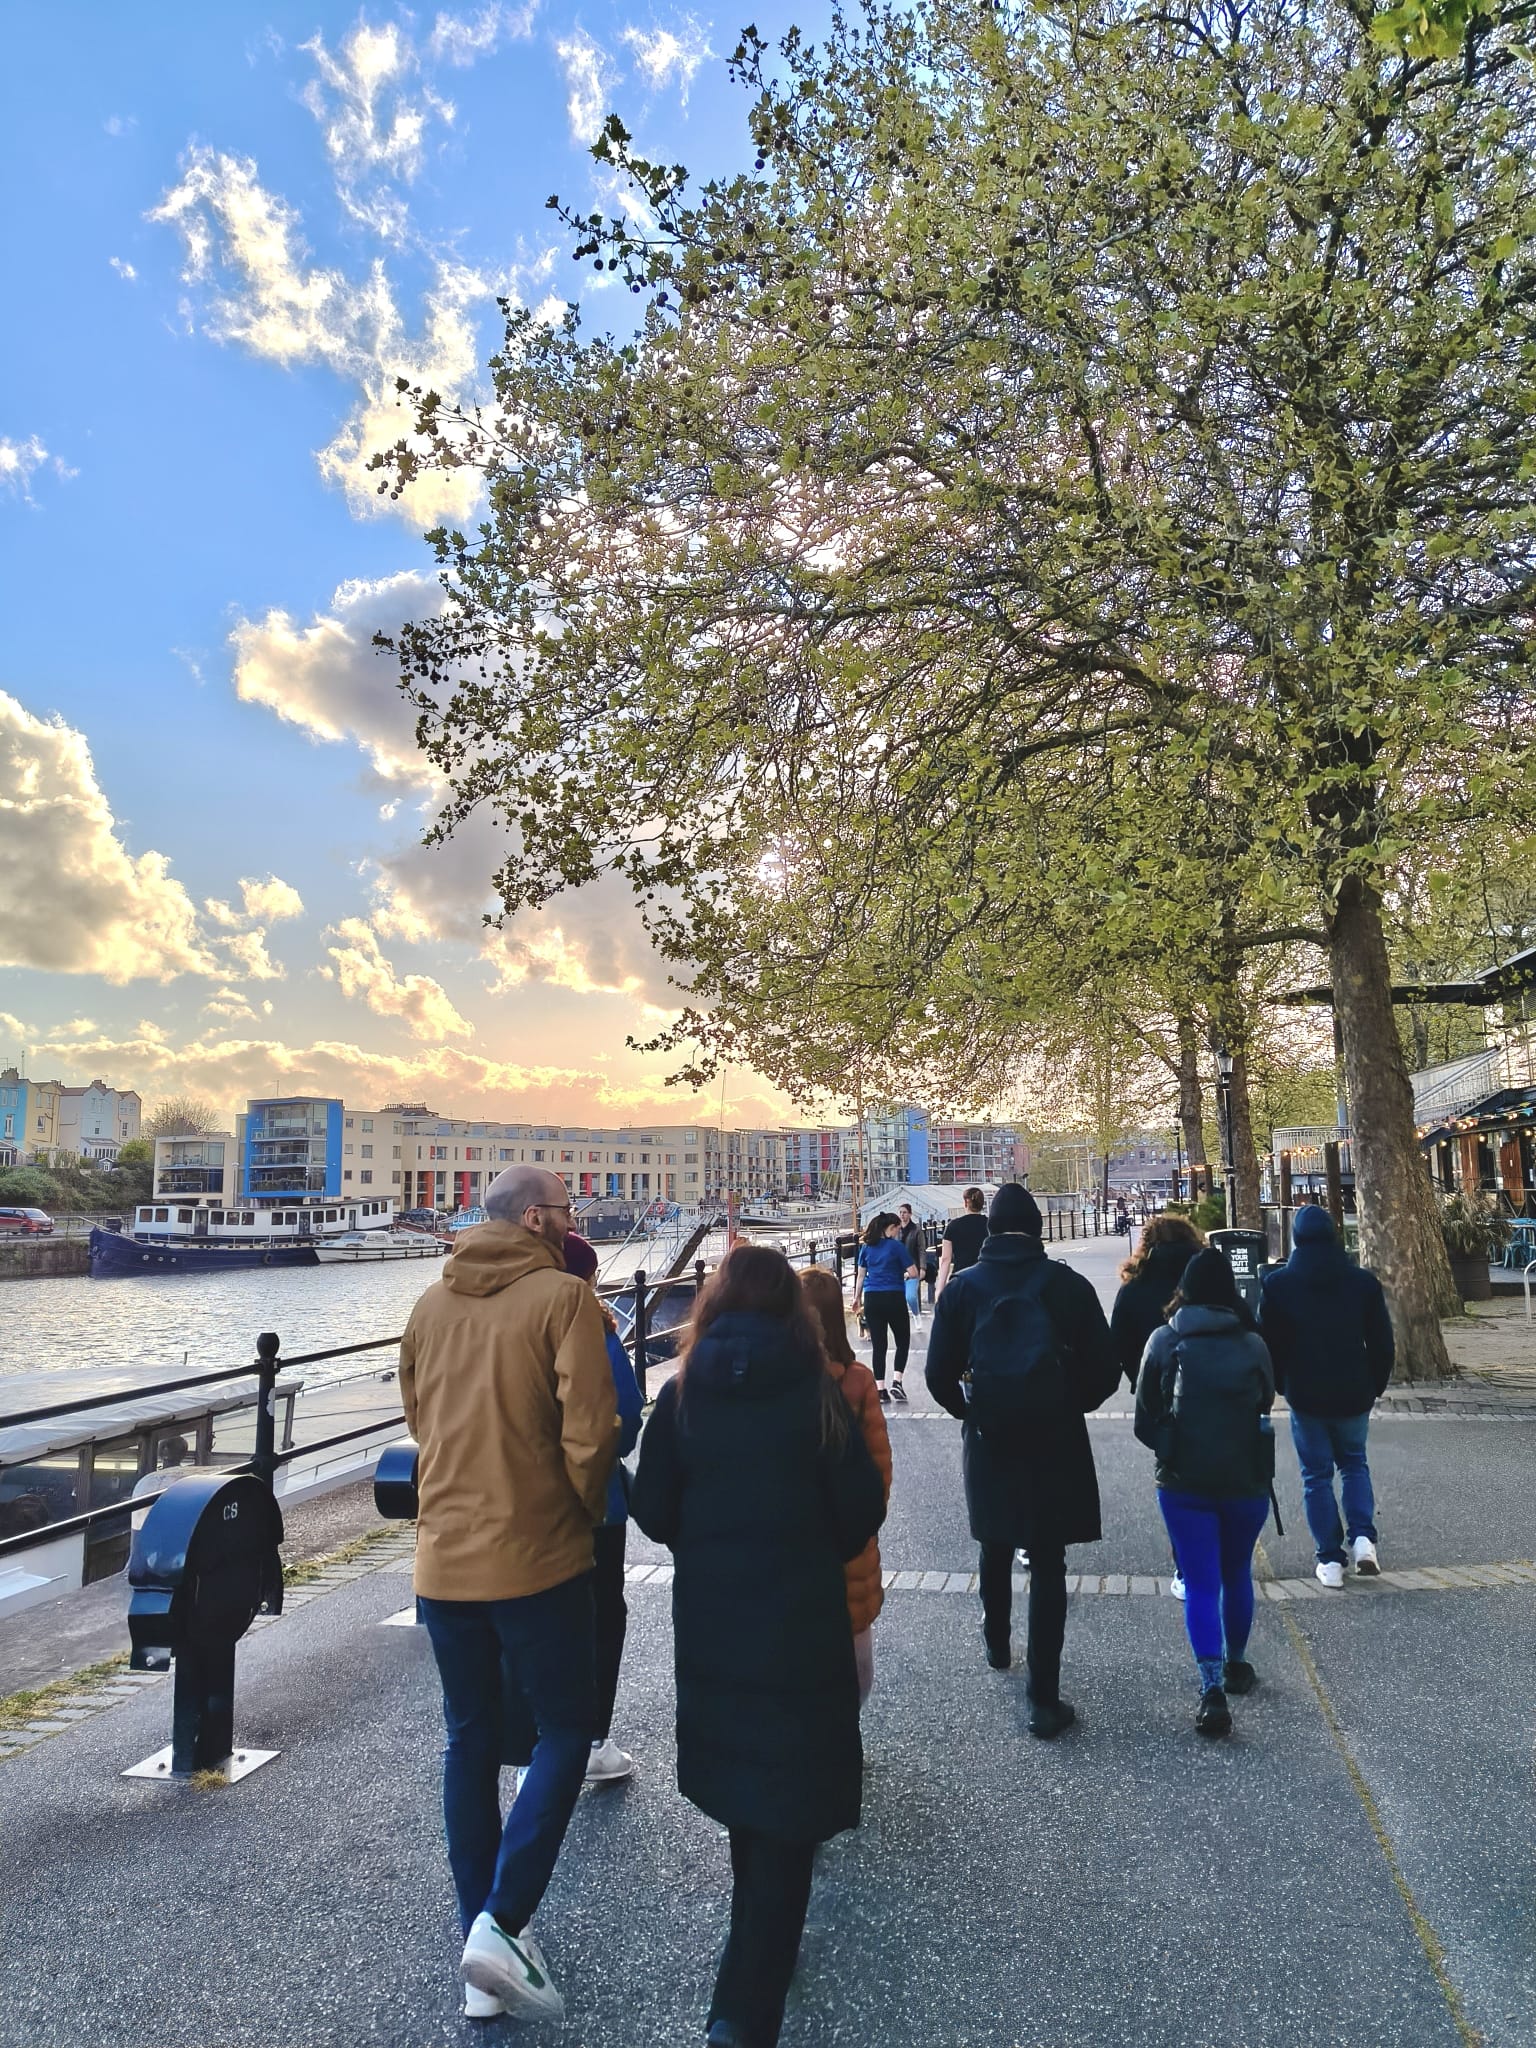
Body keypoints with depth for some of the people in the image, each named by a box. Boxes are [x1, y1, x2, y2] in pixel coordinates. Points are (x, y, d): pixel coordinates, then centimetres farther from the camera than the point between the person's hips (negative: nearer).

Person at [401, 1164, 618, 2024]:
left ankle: (485, 1958, 26)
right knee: (565, 1730, 12)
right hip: (537, 1555, -6)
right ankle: (500, 1926, 4)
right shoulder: (563, 1295, -13)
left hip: (443, 1556, 6)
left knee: (470, 1742, 17)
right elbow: (589, 1432, -18)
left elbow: (419, 1421, 15)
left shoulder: (431, 1304, 5)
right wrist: (588, 1512, 0)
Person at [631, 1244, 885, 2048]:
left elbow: (652, 1509, -3)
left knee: (739, 1780, 24)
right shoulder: (816, 1393, -13)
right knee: (787, 1807, 8)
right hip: (801, 1619, -3)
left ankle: (758, 1948, 44)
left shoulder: (682, 1394, -7)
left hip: (709, 1618, 4)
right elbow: (862, 1507, -8)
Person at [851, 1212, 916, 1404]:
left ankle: (880, 1388, 5)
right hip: (894, 1298, -4)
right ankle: (897, 1381, -4)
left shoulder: (866, 1247, 9)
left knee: (878, 1344, 6)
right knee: (903, 1341, 10)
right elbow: (912, 1272, -5)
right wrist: (905, 1275, 17)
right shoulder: (896, 1246, -4)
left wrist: (857, 1297, 23)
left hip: (871, 1299, 4)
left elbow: (860, 1274, 13)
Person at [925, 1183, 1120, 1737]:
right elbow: (1104, 1370, -7)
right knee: (1048, 1565, 7)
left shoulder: (963, 1286, -5)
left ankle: (997, 1645, 45)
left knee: (996, 1547, 24)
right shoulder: (1067, 1284, -8)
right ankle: (1044, 1698, 8)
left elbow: (940, 1373, -6)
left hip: (988, 1440, 2)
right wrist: (1069, 1406, 10)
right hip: (1056, 1441, -1)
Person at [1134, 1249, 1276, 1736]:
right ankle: (1235, 1665, 36)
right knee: (1237, 1574, 21)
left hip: (1183, 1481, -1)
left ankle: (1212, 1689, -7)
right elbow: (1267, 1404, 7)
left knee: (1200, 1584, 3)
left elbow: (1144, 1419, -2)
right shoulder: (1252, 1344, -5)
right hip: (1246, 1480, 2)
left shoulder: (1163, 1342, -6)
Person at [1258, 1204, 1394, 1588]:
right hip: (1353, 1394, 2)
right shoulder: (1363, 1281, -3)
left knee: (1316, 1474, 9)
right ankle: (1362, 1537, 7)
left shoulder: (1277, 1284, -8)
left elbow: (1269, 1343, -4)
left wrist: (1280, 1385, 12)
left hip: (1305, 1396, -2)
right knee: (1354, 1463, 23)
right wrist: (1375, 1387, 14)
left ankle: (1330, 1560, 10)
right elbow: (1382, 1342, 1)